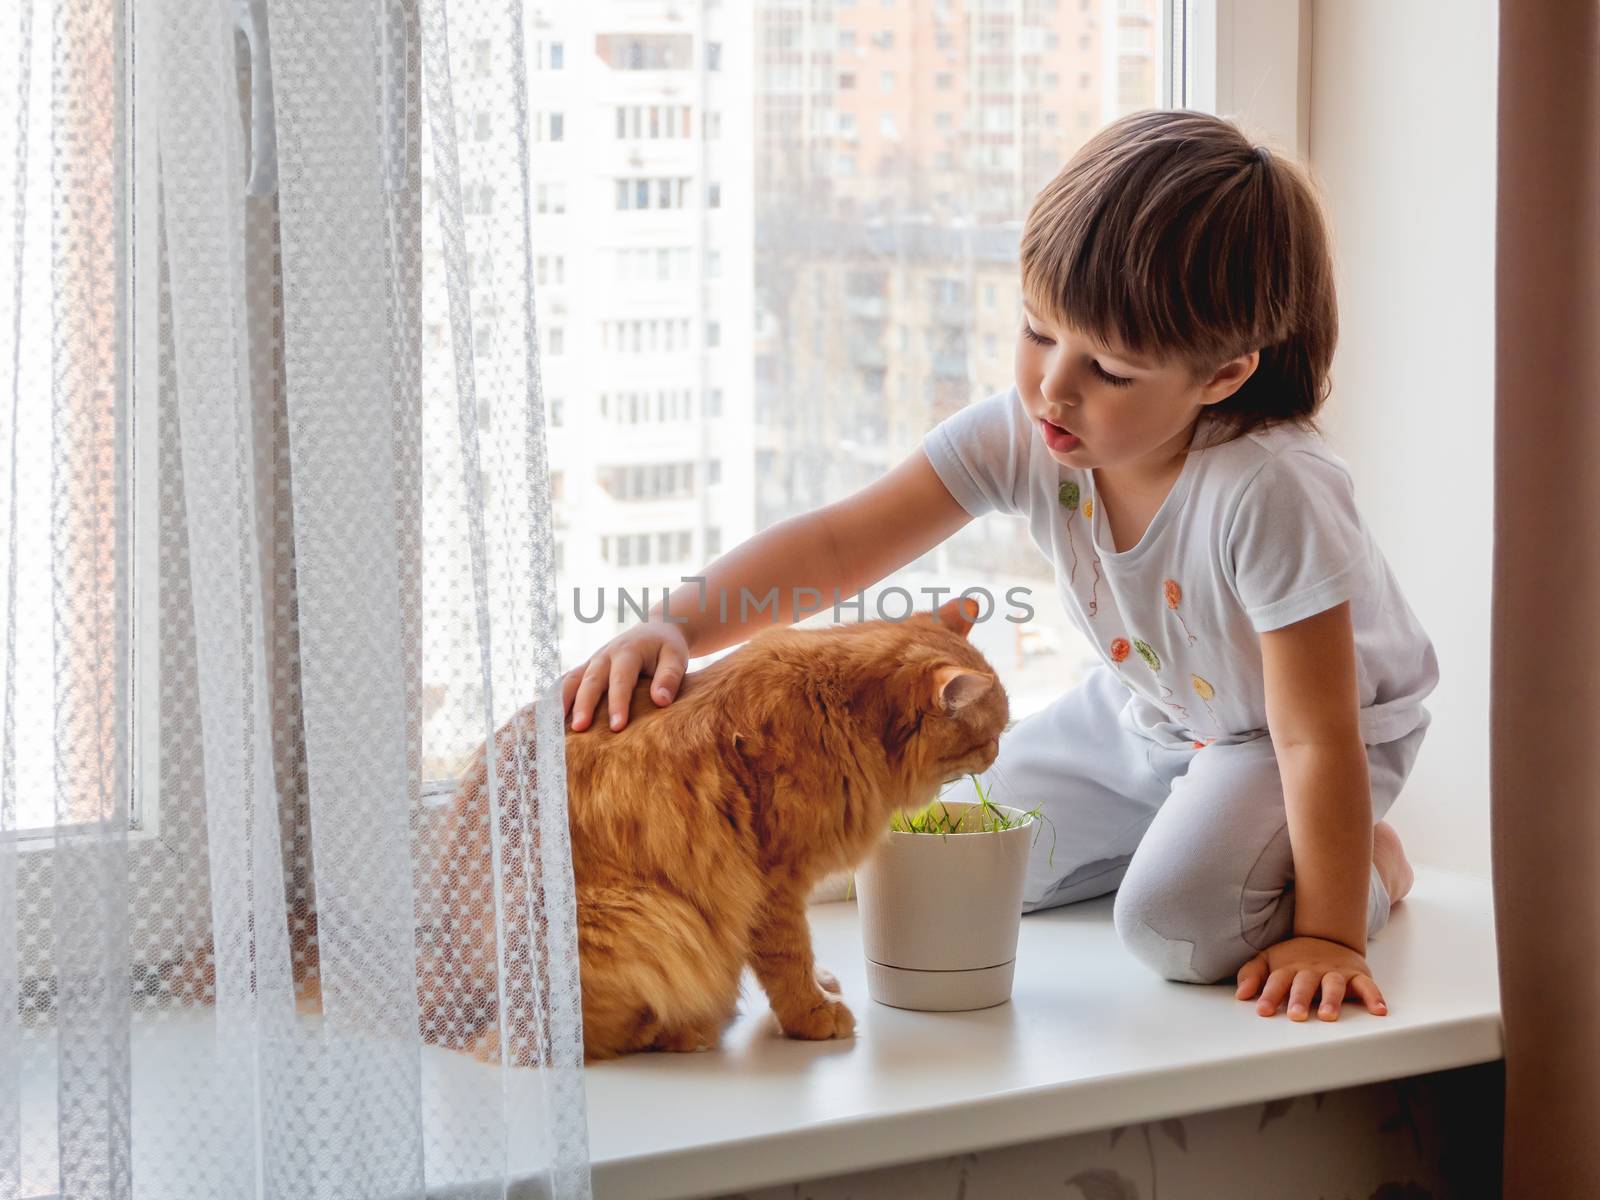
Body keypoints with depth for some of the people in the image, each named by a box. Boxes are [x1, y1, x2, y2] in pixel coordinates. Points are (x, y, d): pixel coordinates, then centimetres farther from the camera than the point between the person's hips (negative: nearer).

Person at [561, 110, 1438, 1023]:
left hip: (1280, 738, -6)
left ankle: (1368, 867, 2)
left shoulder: (1270, 493, -40)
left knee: (1181, 922, -28)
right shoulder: (1020, 435, -23)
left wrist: (1327, 934, -34)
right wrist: (673, 628, -38)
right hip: (1145, 711, 6)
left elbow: (1318, 735, -34)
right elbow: (837, 545, -23)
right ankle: (1195, 830, 24)